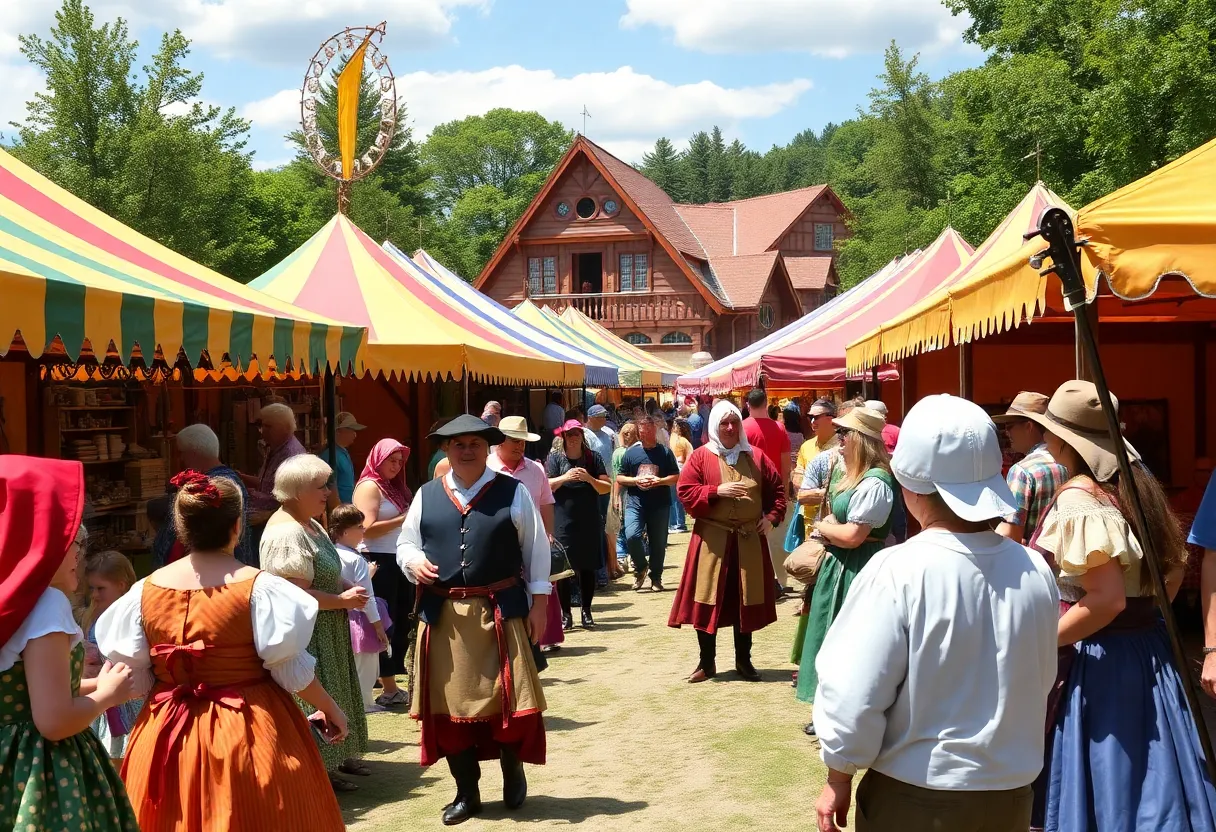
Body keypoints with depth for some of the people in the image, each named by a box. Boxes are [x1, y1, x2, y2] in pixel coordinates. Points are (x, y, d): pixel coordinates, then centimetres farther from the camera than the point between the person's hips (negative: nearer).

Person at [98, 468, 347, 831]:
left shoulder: (146, 590, -2)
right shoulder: (258, 586, -13)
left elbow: (132, 674, 4)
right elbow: (290, 668, -10)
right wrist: (330, 708, 6)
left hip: (166, 737, 4)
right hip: (249, 734, -3)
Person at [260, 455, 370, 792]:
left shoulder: (310, 524, 11)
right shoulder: (287, 532, -23)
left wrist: (348, 592, 4)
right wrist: (342, 600, -17)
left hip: (325, 632, 11)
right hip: (304, 634, -11)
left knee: (330, 696, 18)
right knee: (313, 700, -2)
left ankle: (335, 757, 30)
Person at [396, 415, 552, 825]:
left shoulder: (514, 492, 1)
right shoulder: (426, 495, 7)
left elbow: (536, 549, 4)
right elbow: (406, 544, 15)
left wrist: (538, 603, 0)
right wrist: (414, 562, -9)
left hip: (501, 610, -2)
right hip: (443, 613, 2)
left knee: (509, 697, 2)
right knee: (450, 701, 6)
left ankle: (513, 772, 30)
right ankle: (467, 793, 21)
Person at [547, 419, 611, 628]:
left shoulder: (593, 458, 6)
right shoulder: (555, 458, 3)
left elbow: (607, 487, 3)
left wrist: (590, 479, -15)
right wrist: (565, 478, -21)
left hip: (589, 522, 2)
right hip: (562, 522, -1)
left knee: (588, 567, 5)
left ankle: (586, 611, 16)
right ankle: (565, 613, 7)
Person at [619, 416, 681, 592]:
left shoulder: (665, 452, 4)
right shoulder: (631, 452, 6)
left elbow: (676, 477, 4)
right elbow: (619, 479, 8)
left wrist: (659, 481, -13)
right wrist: (636, 481, -9)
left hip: (660, 504, 0)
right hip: (635, 503, 0)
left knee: (658, 543, 5)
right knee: (632, 536, -19)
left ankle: (656, 577, 24)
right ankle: (641, 567, 8)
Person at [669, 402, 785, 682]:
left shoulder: (756, 458, 7)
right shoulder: (700, 457, -1)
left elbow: (777, 489, 13)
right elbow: (685, 491, -7)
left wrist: (772, 517, -1)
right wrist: (717, 491, -17)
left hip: (749, 540, 2)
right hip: (712, 541, -2)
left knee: (746, 600, 8)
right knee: (707, 600, 0)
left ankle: (744, 660, 20)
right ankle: (707, 662, 11)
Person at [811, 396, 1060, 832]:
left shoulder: (897, 572, -22)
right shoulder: (1036, 571, -7)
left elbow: (853, 697, -19)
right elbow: (1040, 682, 7)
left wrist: (839, 781, -4)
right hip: (1011, 795, 4)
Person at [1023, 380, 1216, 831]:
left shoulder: (1077, 498, -19)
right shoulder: (1134, 483, 7)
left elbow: (1106, 598, -27)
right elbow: (1175, 565, 15)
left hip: (1096, 657, -8)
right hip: (1147, 649, 9)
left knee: (1099, 784, 3)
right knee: (1143, 781, 15)